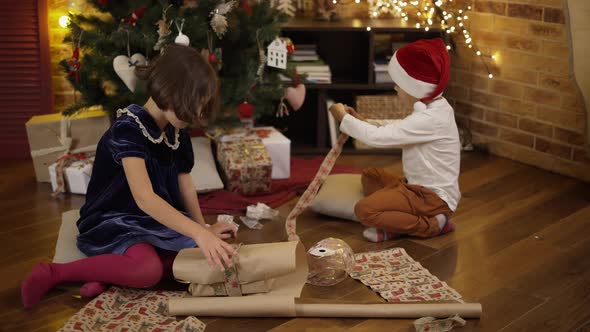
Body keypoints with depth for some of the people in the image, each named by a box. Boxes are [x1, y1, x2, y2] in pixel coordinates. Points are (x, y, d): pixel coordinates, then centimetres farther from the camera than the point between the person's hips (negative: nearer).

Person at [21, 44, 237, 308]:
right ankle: (54, 273, -15)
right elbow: (144, 197, -35)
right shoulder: (129, 129, -24)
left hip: (157, 221, 8)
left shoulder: (177, 132, 2)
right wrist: (199, 233, -42)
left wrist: (203, 228, -8)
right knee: (149, 269, -35)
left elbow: (184, 183, 6)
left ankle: (109, 274, -15)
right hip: (113, 221, -8)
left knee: (205, 251, -15)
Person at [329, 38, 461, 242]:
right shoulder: (433, 109, 7)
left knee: (364, 210, -21)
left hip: (434, 197, -10)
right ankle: (406, 219, -1)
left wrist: (344, 118, -11)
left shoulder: (430, 119, -24)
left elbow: (378, 138, -25)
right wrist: (361, 121, 6)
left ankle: (431, 225, -9)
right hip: (421, 187, 10)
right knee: (370, 175, 18)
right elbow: (393, 132, 15)